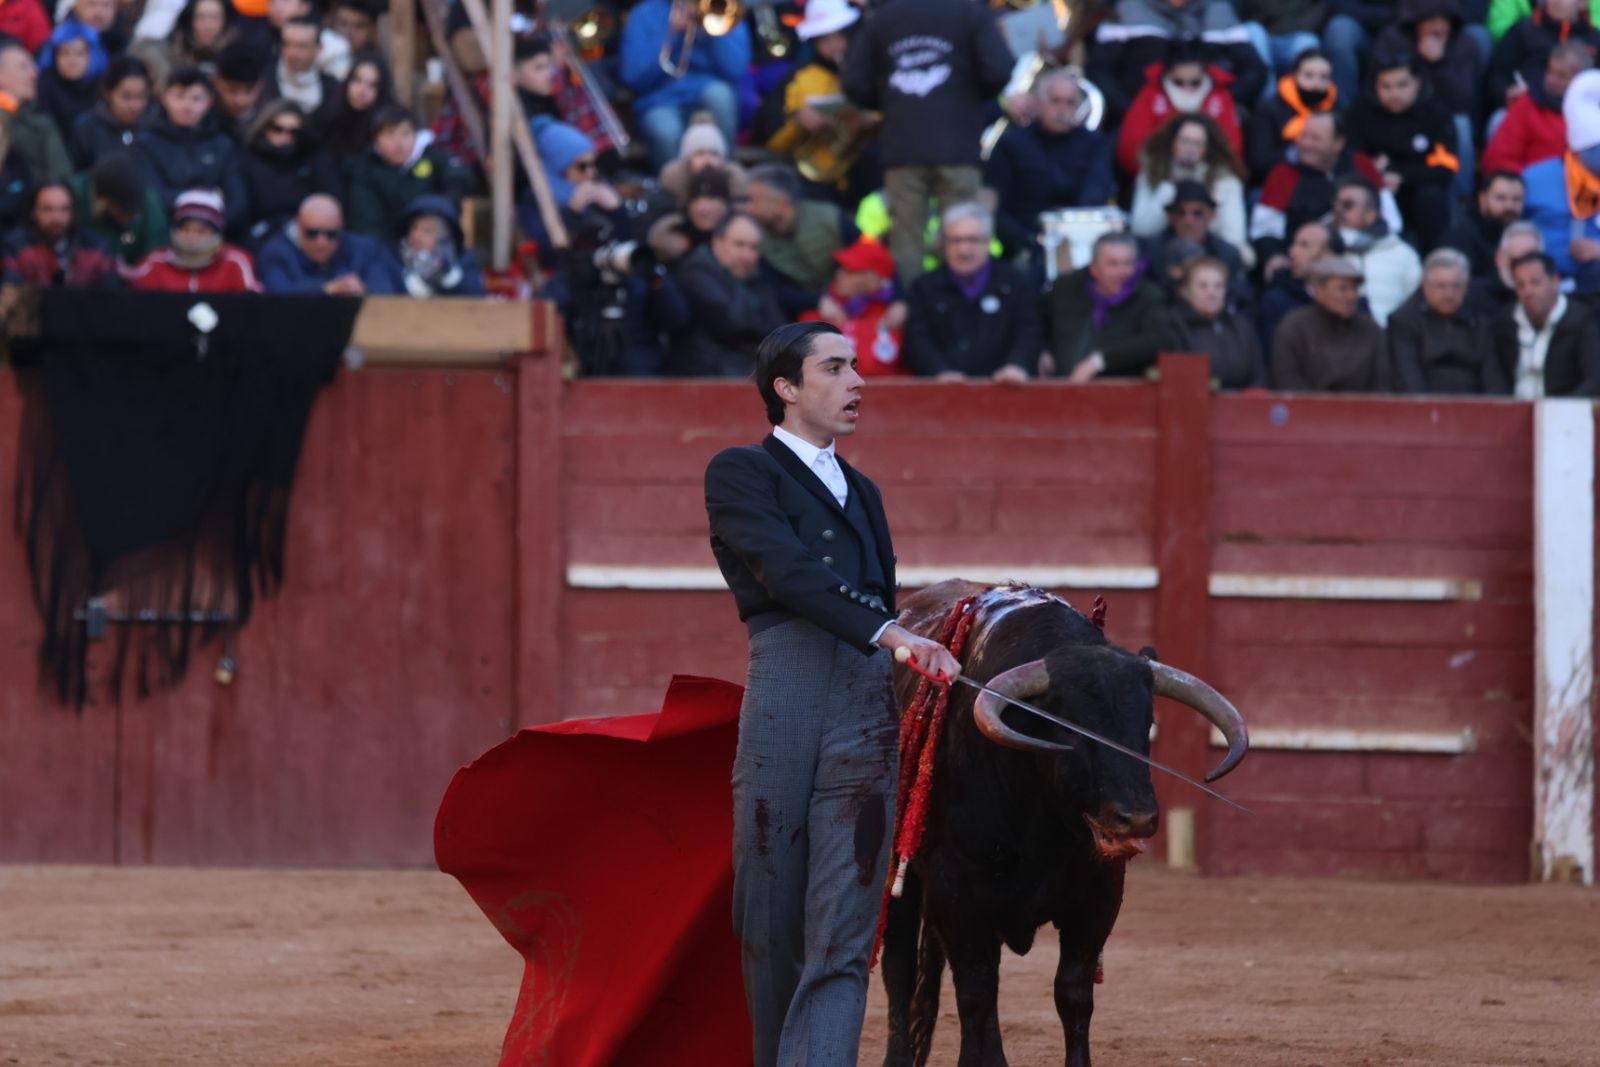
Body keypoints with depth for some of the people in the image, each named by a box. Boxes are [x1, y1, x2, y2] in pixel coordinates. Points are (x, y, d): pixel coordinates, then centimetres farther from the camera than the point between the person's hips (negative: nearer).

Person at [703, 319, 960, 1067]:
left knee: (842, 942, -9)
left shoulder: (860, 493, 27)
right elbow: (788, 573, -10)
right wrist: (893, 635, -21)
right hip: (781, 706, -4)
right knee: (771, 927, 2)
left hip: (868, 709, 4)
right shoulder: (741, 474, 6)